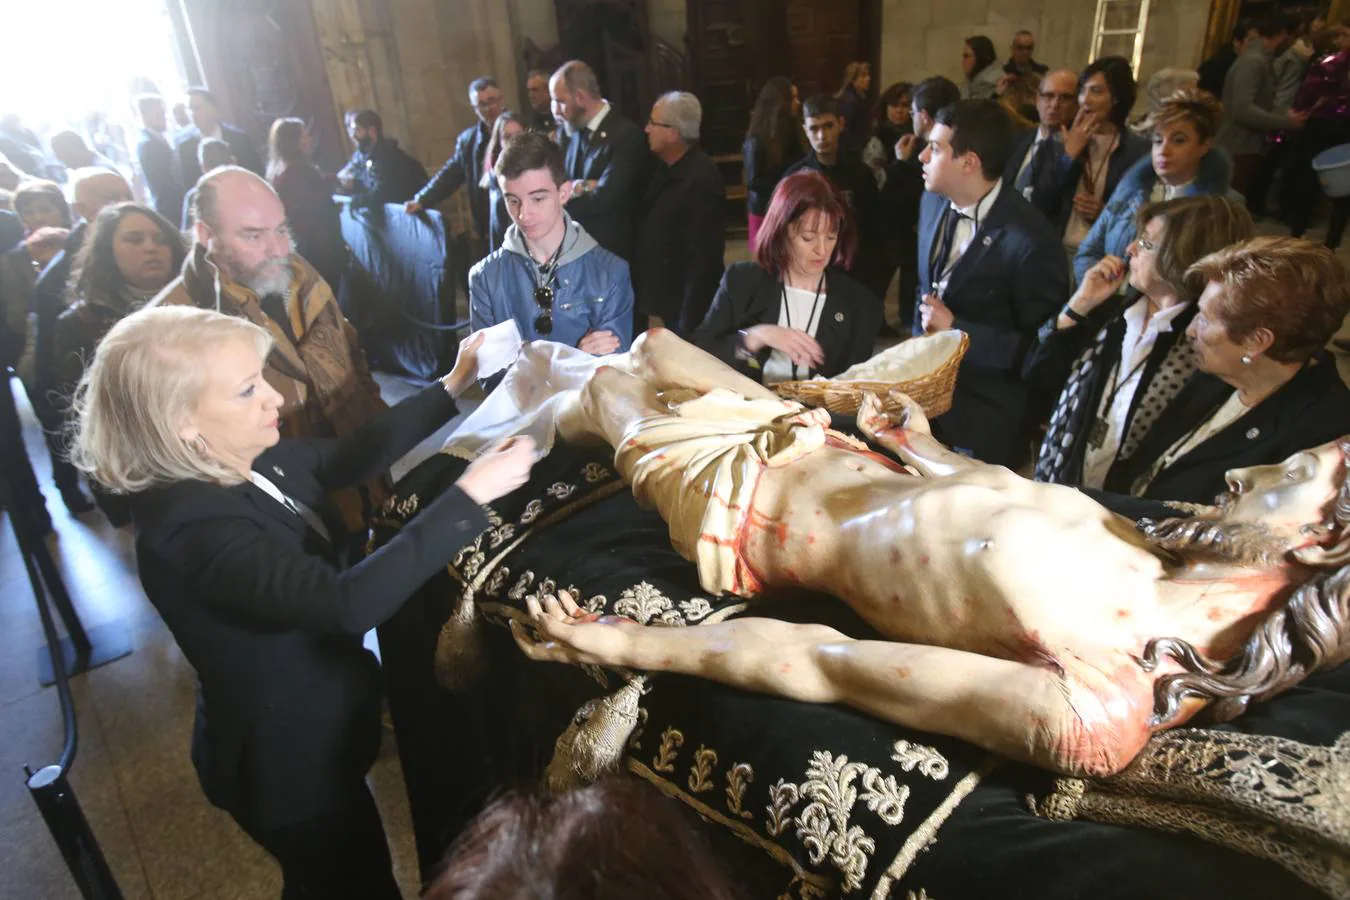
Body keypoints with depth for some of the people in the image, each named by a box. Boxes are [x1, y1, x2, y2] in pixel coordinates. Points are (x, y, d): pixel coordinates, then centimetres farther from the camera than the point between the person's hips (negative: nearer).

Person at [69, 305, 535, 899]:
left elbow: (353, 455, 5)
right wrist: (469, 496, -41)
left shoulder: (252, 462, -9)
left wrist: (452, 387, -3)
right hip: (287, 760, -8)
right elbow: (348, 603, -45)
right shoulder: (192, 526, -35)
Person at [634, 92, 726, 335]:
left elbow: (703, 259, -23)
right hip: (669, 299, 8)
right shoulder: (666, 168, 6)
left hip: (688, 305, -8)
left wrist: (689, 320, -22)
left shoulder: (702, 178, -20)